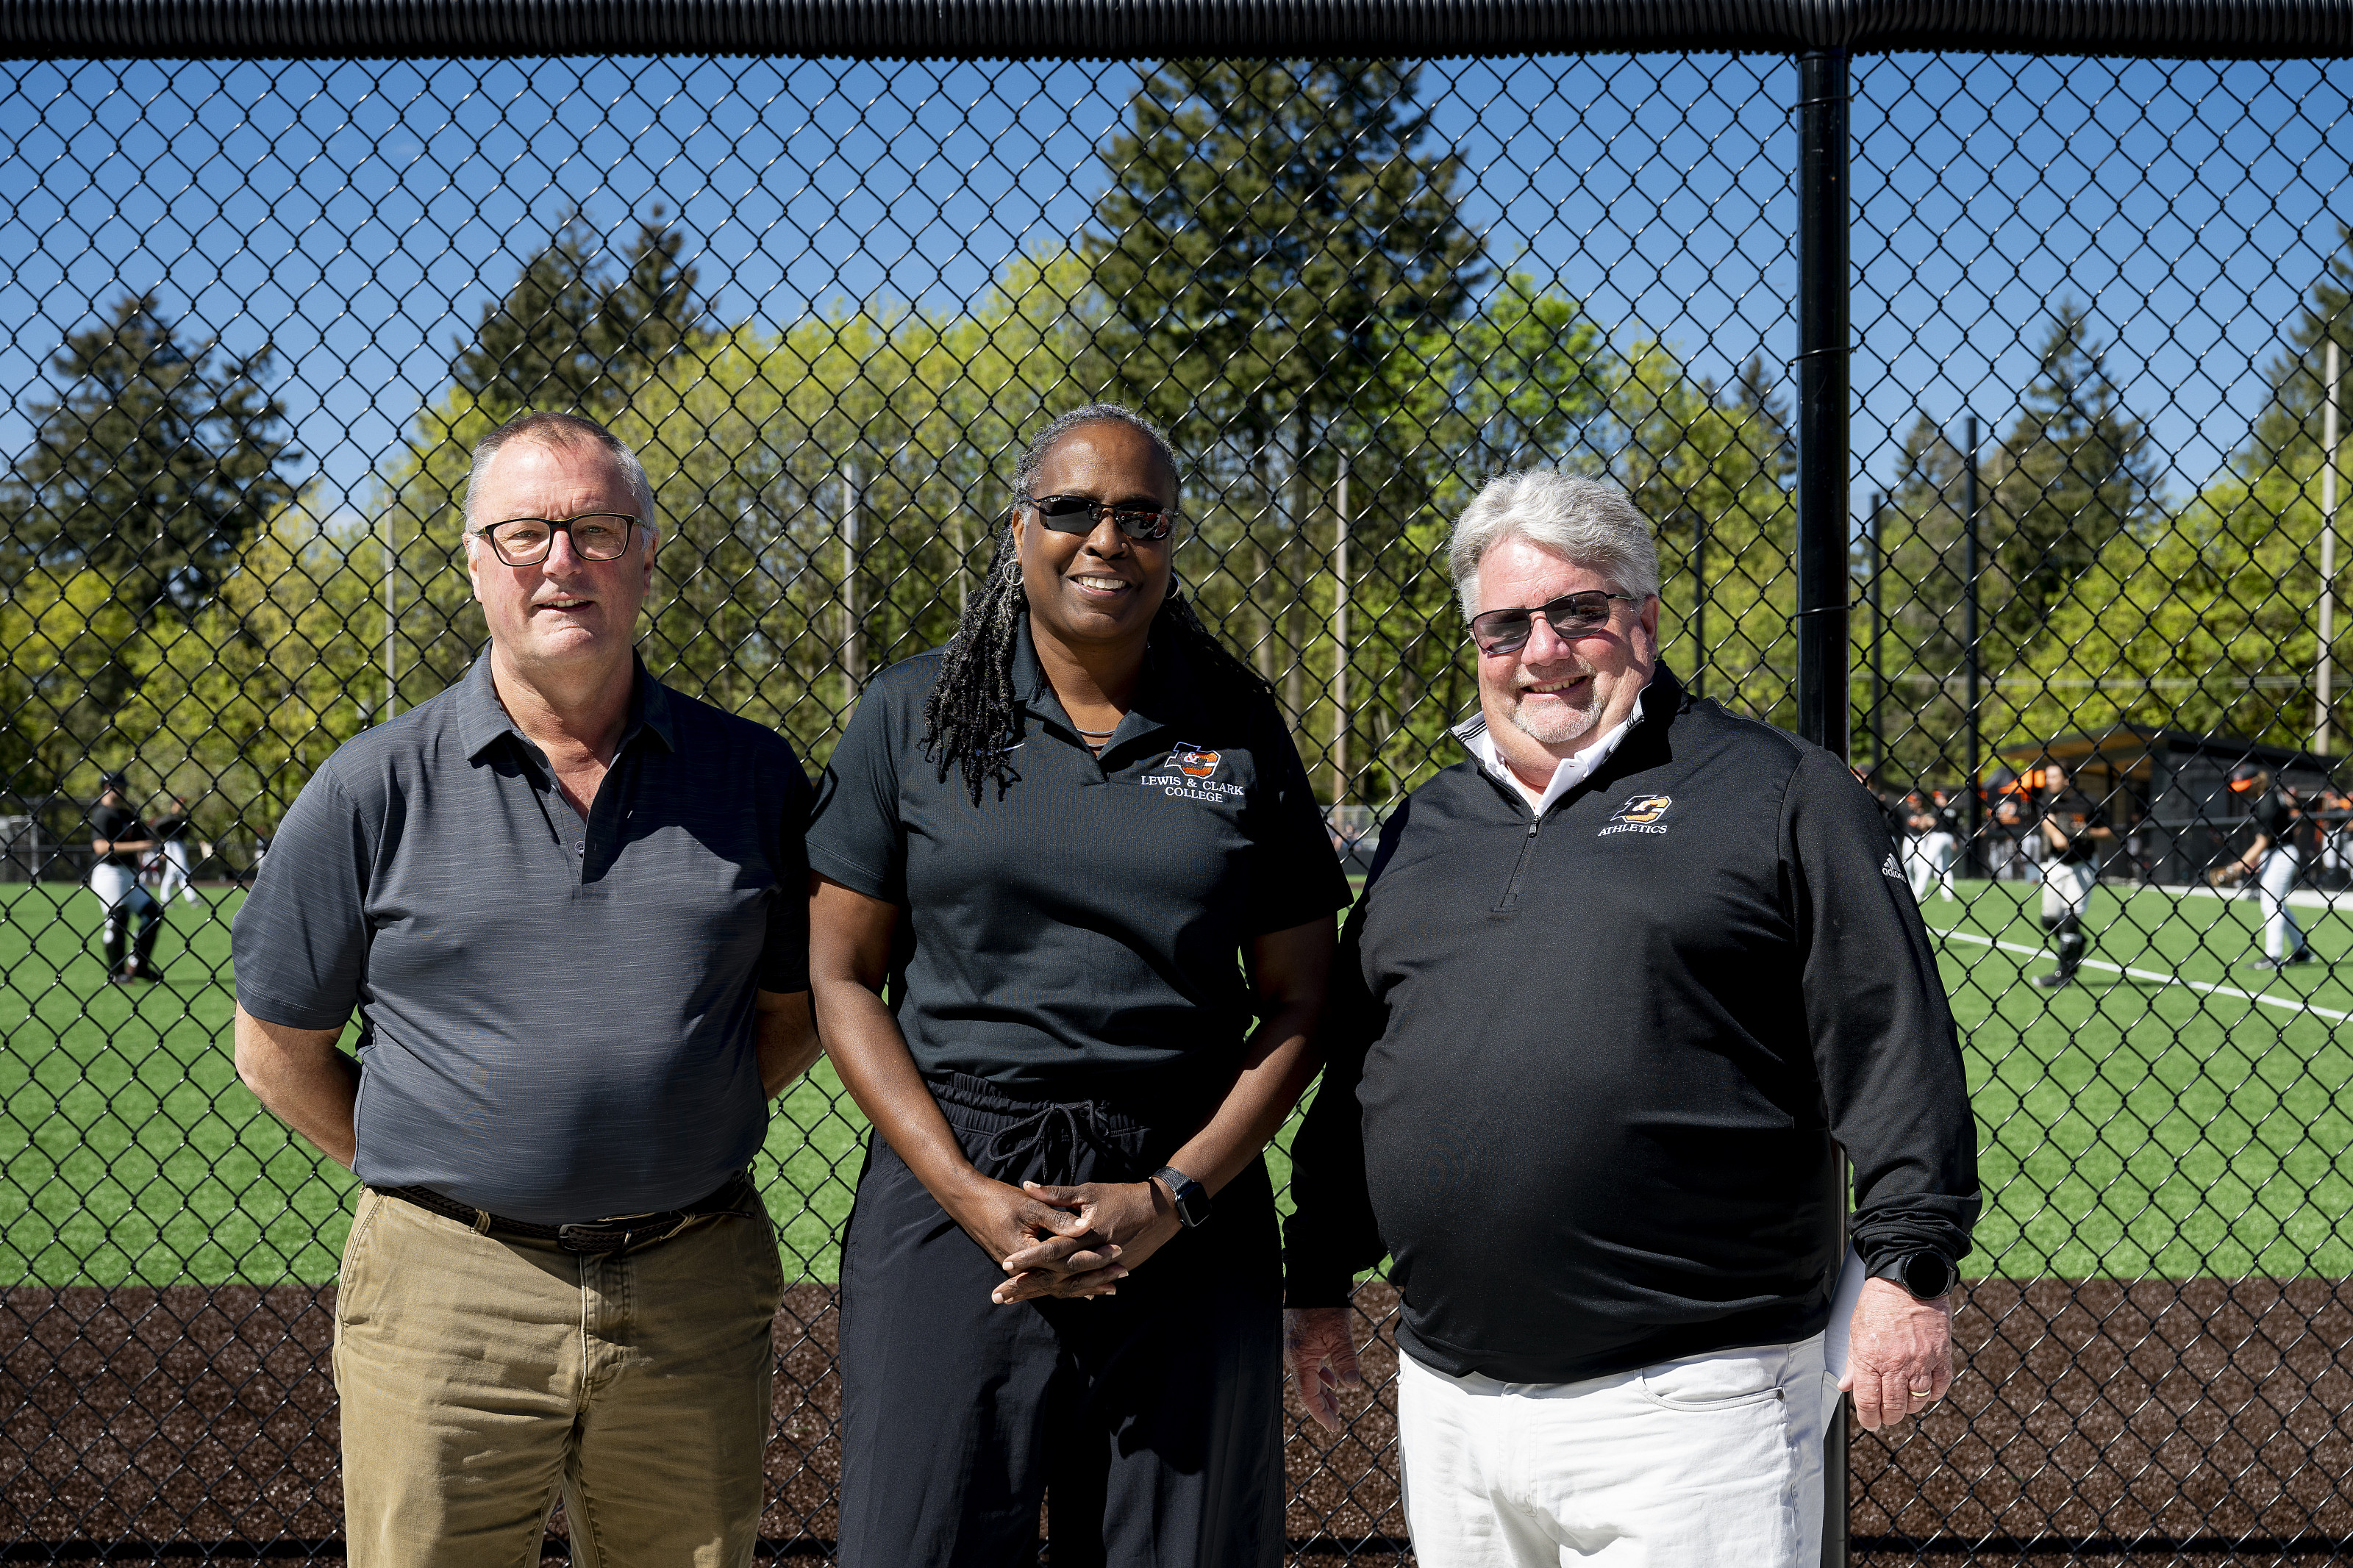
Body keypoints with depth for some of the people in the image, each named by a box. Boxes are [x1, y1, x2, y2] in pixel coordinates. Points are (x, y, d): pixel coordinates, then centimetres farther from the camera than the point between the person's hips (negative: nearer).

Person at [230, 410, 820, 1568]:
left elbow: (792, 1011, 14)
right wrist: (431, 1174, 4)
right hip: (447, 1291, -1)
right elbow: (278, 1049, 7)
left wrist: (659, 1144, 5)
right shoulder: (375, 789, -1)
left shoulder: (751, 776, 4)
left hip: (694, 1293, 2)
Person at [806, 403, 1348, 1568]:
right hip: (952, 1194, -1)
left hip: (1190, 1216, 1)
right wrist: (973, 1196, -9)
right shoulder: (912, 714, 4)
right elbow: (841, 978, 2)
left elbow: (1297, 1003, 7)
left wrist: (1169, 1200, -6)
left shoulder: (1240, 729, 6)